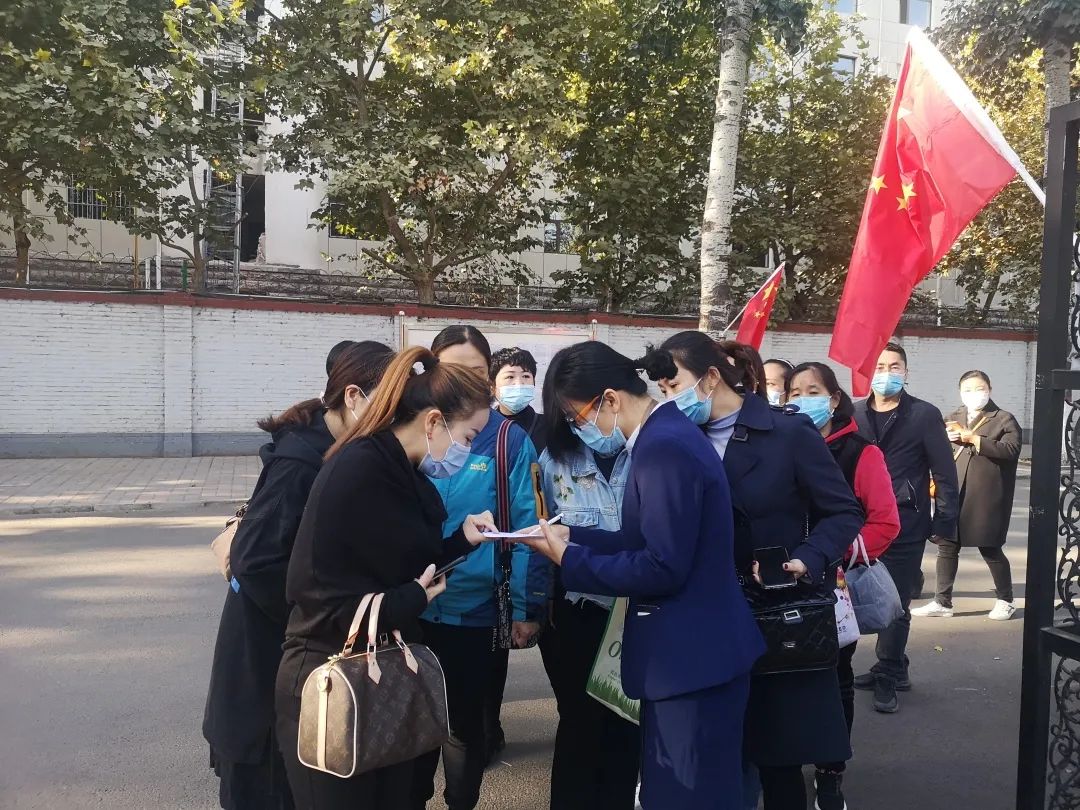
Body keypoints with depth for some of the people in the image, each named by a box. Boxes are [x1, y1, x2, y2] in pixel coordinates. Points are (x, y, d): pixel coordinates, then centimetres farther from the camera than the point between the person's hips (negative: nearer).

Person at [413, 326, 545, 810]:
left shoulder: (510, 440, -9)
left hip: (480, 612, -2)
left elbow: (527, 526, -9)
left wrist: (527, 607, -10)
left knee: (469, 727, 17)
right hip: (412, 608, 2)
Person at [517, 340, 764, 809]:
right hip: (687, 651, 10)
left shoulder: (663, 449, -22)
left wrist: (569, 559, -16)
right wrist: (573, 537, 5)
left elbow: (661, 569, -24)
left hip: (693, 657, -10)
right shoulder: (665, 435, 9)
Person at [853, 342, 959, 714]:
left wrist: (944, 522, -4)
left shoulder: (925, 415, -2)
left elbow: (945, 473, -1)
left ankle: (887, 677, 12)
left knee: (896, 603, 0)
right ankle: (893, 668, 26)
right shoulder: (854, 414, 5)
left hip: (906, 526, -3)